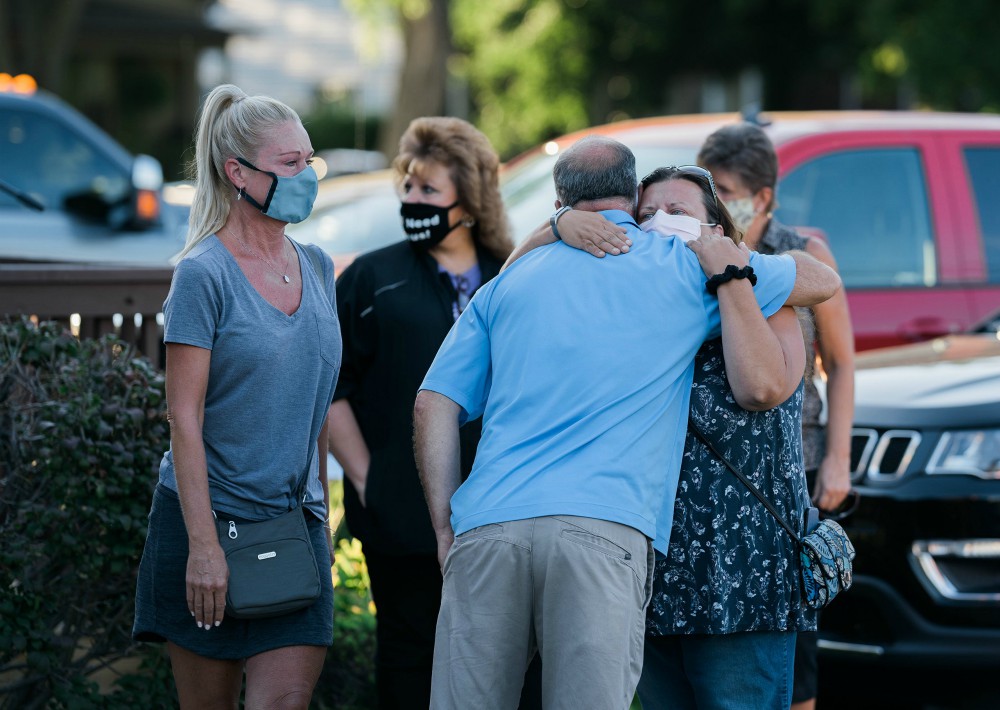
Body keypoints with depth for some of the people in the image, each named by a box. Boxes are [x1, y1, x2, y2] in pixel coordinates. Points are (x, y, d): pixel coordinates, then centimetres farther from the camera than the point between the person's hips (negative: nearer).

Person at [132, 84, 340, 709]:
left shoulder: (315, 267, 10)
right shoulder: (204, 274, -9)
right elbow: (185, 419, -13)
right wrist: (203, 545, -18)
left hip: (293, 524, 5)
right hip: (210, 517, -5)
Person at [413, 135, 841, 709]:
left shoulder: (511, 282, 24)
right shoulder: (683, 267, 16)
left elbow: (434, 406, 16)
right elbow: (824, 281, 28)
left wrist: (447, 532, 15)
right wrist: (734, 264, 44)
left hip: (487, 528, 3)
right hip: (603, 528, -3)